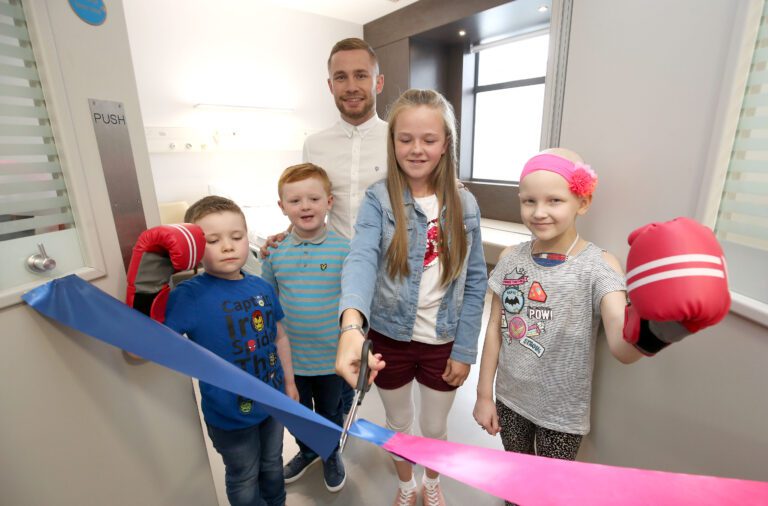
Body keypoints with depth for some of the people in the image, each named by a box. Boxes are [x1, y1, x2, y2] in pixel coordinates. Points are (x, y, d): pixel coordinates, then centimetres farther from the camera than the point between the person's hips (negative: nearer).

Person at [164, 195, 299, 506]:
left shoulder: (262, 287, -8)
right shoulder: (189, 296, -22)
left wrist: (289, 381, 10)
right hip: (229, 413, -4)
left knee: (272, 465, 29)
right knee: (244, 480, 22)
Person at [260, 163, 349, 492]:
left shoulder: (344, 249, -16)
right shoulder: (275, 252, -8)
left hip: (332, 357, -2)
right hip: (290, 357, 2)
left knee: (330, 412, 23)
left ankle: (331, 454, 53)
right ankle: (307, 451, 56)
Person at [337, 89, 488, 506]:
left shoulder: (464, 205, -6)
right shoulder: (378, 199, -13)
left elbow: (475, 282, -3)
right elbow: (361, 259, -31)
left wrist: (464, 350, -4)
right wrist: (351, 325, -49)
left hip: (443, 342, 2)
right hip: (390, 338, -1)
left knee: (435, 427, 24)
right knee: (398, 423, 23)